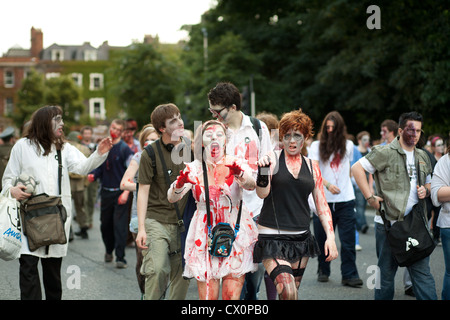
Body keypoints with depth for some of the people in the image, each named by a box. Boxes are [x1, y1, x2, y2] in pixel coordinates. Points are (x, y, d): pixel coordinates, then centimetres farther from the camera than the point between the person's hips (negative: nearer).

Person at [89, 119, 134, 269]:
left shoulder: (124, 149, -6)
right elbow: (99, 167, 15)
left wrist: (126, 192, -19)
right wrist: (93, 175, -8)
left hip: (120, 193, -5)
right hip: (106, 192, 5)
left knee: (120, 225, -8)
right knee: (105, 224, 13)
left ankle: (120, 258, -5)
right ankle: (109, 250, 35)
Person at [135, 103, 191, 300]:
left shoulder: (190, 151, 8)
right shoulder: (150, 154, -4)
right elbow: (143, 191, -4)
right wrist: (141, 228, -11)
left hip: (183, 224, 4)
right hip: (156, 220, -4)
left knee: (182, 276, 5)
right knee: (157, 270, -18)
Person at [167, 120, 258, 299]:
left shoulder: (237, 164, 2)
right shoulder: (194, 168, 5)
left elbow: (251, 185, -19)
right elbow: (171, 198, -6)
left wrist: (241, 175, -42)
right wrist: (179, 185, -29)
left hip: (236, 233, -1)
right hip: (205, 235, 1)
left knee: (231, 295, -8)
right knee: (207, 296, -3)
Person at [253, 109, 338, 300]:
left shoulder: (311, 166, 10)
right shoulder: (272, 158, -1)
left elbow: (322, 205, 12)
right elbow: (262, 193, -10)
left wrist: (330, 236, 2)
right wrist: (263, 171, -30)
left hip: (301, 238, 5)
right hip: (272, 237, -5)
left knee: (293, 291, 10)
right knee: (288, 293, -22)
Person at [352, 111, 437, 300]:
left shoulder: (422, 157, 15)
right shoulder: (386, 153, -6)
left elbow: (429, 184, 28)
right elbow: (357, 168, -10)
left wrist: (425, 191, 3)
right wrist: (370, 197, -14)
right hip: (388, 222, -5)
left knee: (422, 270, 2)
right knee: (386, 272, 6)